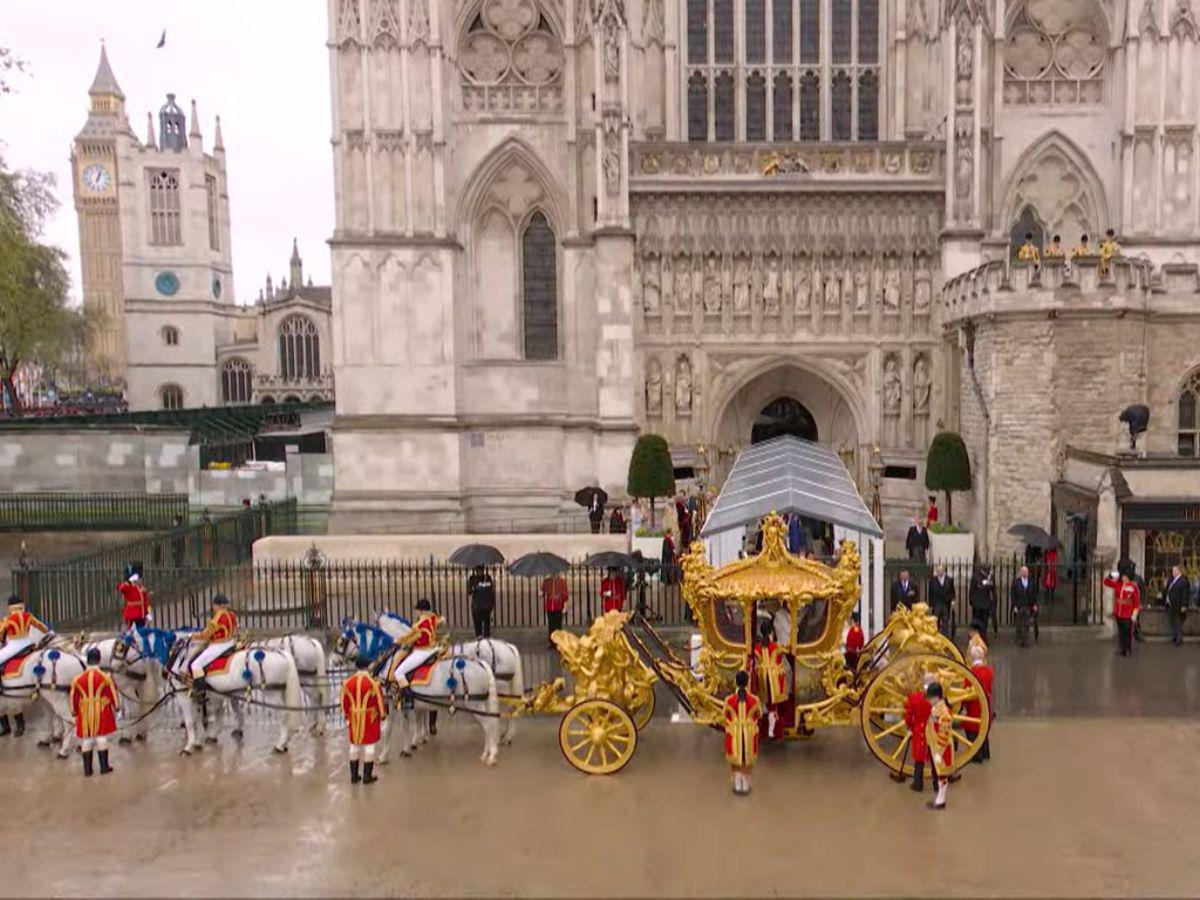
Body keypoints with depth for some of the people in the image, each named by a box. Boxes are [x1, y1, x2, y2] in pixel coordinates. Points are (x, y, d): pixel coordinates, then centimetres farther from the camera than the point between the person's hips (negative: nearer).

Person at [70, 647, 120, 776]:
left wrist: (73, 710, 17)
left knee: (86, 740, 9)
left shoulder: (77, 679, -3)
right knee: (101, 738, 6)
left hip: (85, 714, 2)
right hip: (101, 713, -2)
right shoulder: (105, 677, -10)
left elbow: (73, 697, 4)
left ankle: (87, 770, 12)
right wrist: (116, 706, 10)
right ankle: (104, 767, 9)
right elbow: (112, 694, -3)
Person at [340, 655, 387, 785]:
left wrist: (347, 717, 19)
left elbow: (344, 703, 6)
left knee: (354, 745, 14)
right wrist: (382, 716, 6)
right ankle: (367, 776, 9)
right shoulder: (373, 683, -15)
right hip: (370, 719, -4)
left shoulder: (347, 683, -2)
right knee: (369, 745, 4)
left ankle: (354, 776, 20)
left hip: (354, 719, 4)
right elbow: (380, 702, -9)